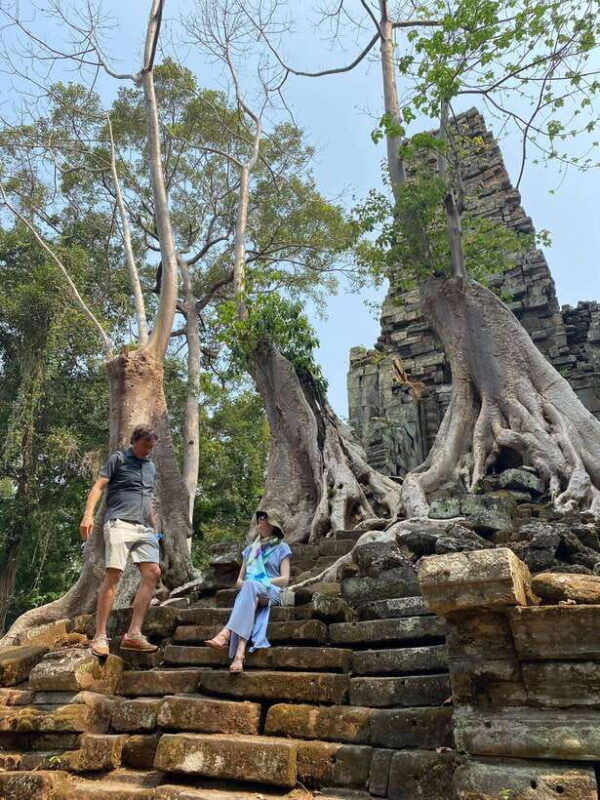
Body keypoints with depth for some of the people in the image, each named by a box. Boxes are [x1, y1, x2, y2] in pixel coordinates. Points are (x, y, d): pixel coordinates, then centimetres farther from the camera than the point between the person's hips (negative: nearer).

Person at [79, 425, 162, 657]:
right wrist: (88, 515, -15)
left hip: (144, 528, 6)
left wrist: (155, 528, 26)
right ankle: (100, 636, -4)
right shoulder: (118, 459, 5)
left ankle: (133, 635, -7)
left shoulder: (151, 467, 24)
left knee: (153, 572, -8)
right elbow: (98, 487, -2)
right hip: (120, 523, -6)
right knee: (113, 574, -11)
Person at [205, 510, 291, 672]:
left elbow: (284, 579, 3)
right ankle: (239, 654, -58)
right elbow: (239, 580, 24)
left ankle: (226, 633, -56)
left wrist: (261, 582, -8)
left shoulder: (282, 548, 14)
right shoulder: (250, 549, 27)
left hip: (271, 592, -3)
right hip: (249, 592, 3)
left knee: (250, 586, -39)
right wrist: (241, 583, -1)